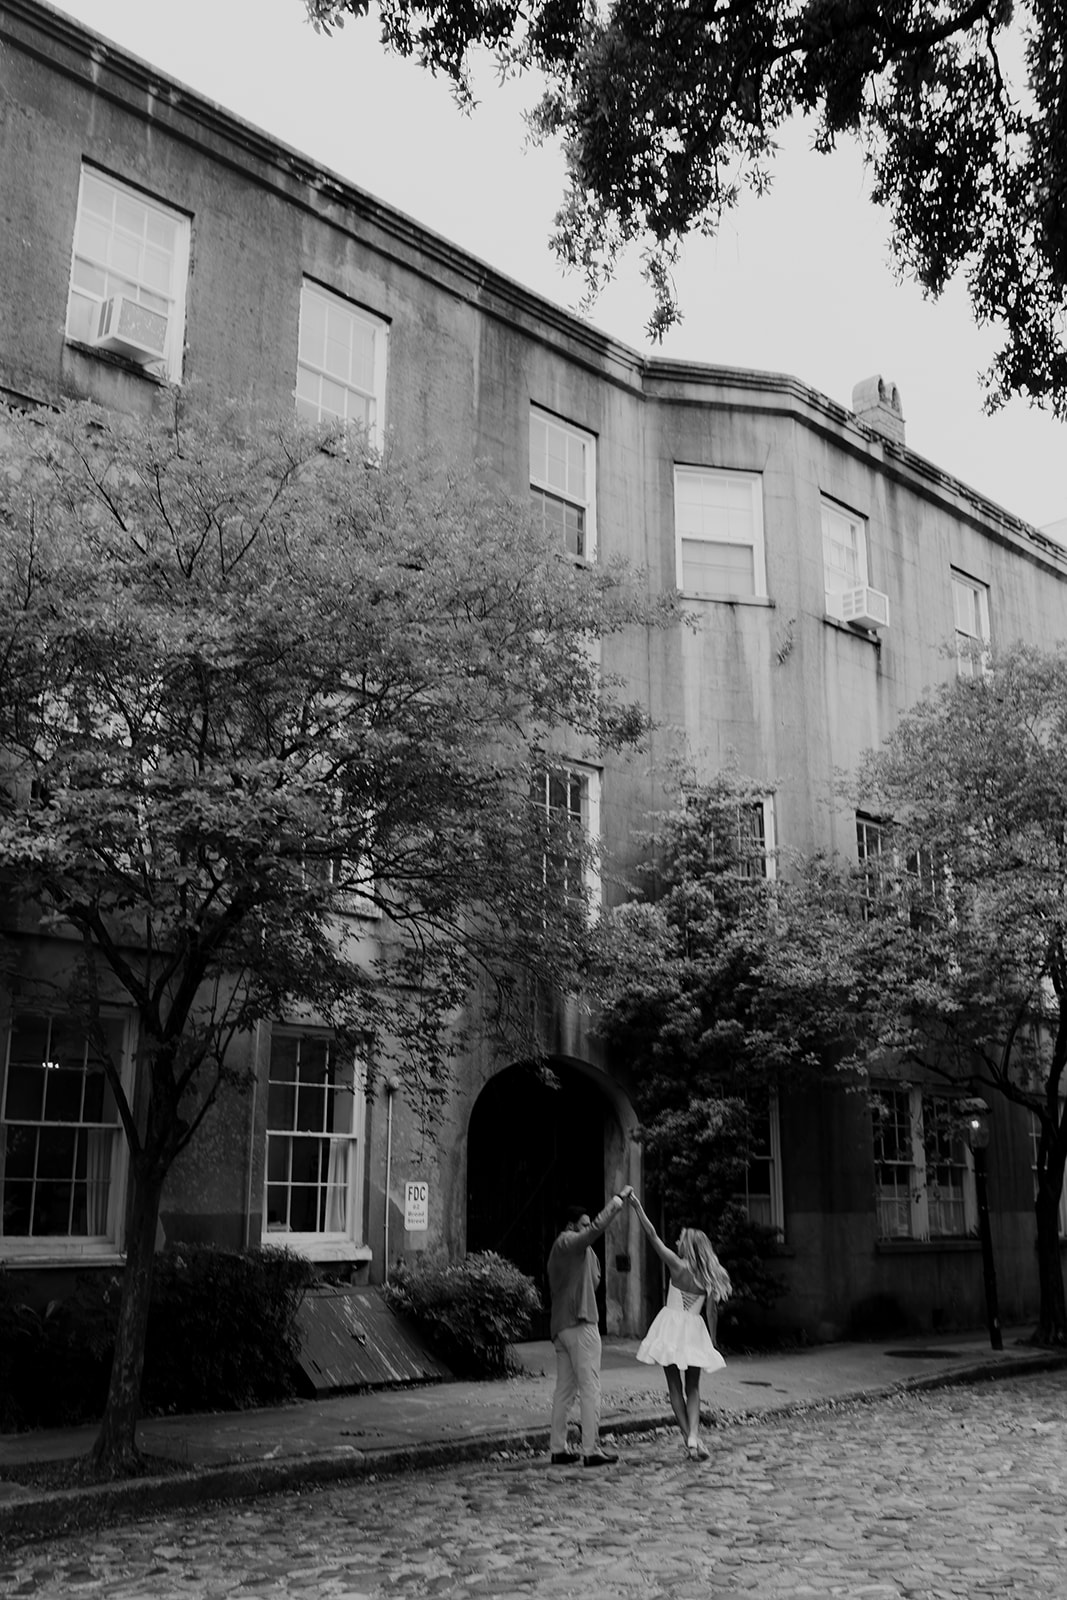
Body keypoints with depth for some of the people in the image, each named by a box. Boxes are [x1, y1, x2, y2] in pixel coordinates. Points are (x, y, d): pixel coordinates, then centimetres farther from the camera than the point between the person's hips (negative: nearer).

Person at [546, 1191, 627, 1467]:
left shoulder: (557, 1250, 20)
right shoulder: (569, 1243, -9)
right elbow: (598, 1226, -21)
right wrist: (618, 1201, -12)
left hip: (560, 1326, 10)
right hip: (580, 1323, -10)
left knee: (564, 1388, 10)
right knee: (590, 1387, -6)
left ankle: (558, 1449, 11)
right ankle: (591, 1450, -7)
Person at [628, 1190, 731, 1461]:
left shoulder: (678, 1266, -10)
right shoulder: (708, 1276, 2)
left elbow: (653, 1235, -12)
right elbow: (711, 1311, 6)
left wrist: (637, 1205, -10)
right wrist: (713, 1342, 15)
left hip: (673, 1324, -4)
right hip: (695, 1329, 4)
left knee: (675, 1386, 6)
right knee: (692, 1388, 12)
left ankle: (690, 1438, -3)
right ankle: (694, 1436, -7)